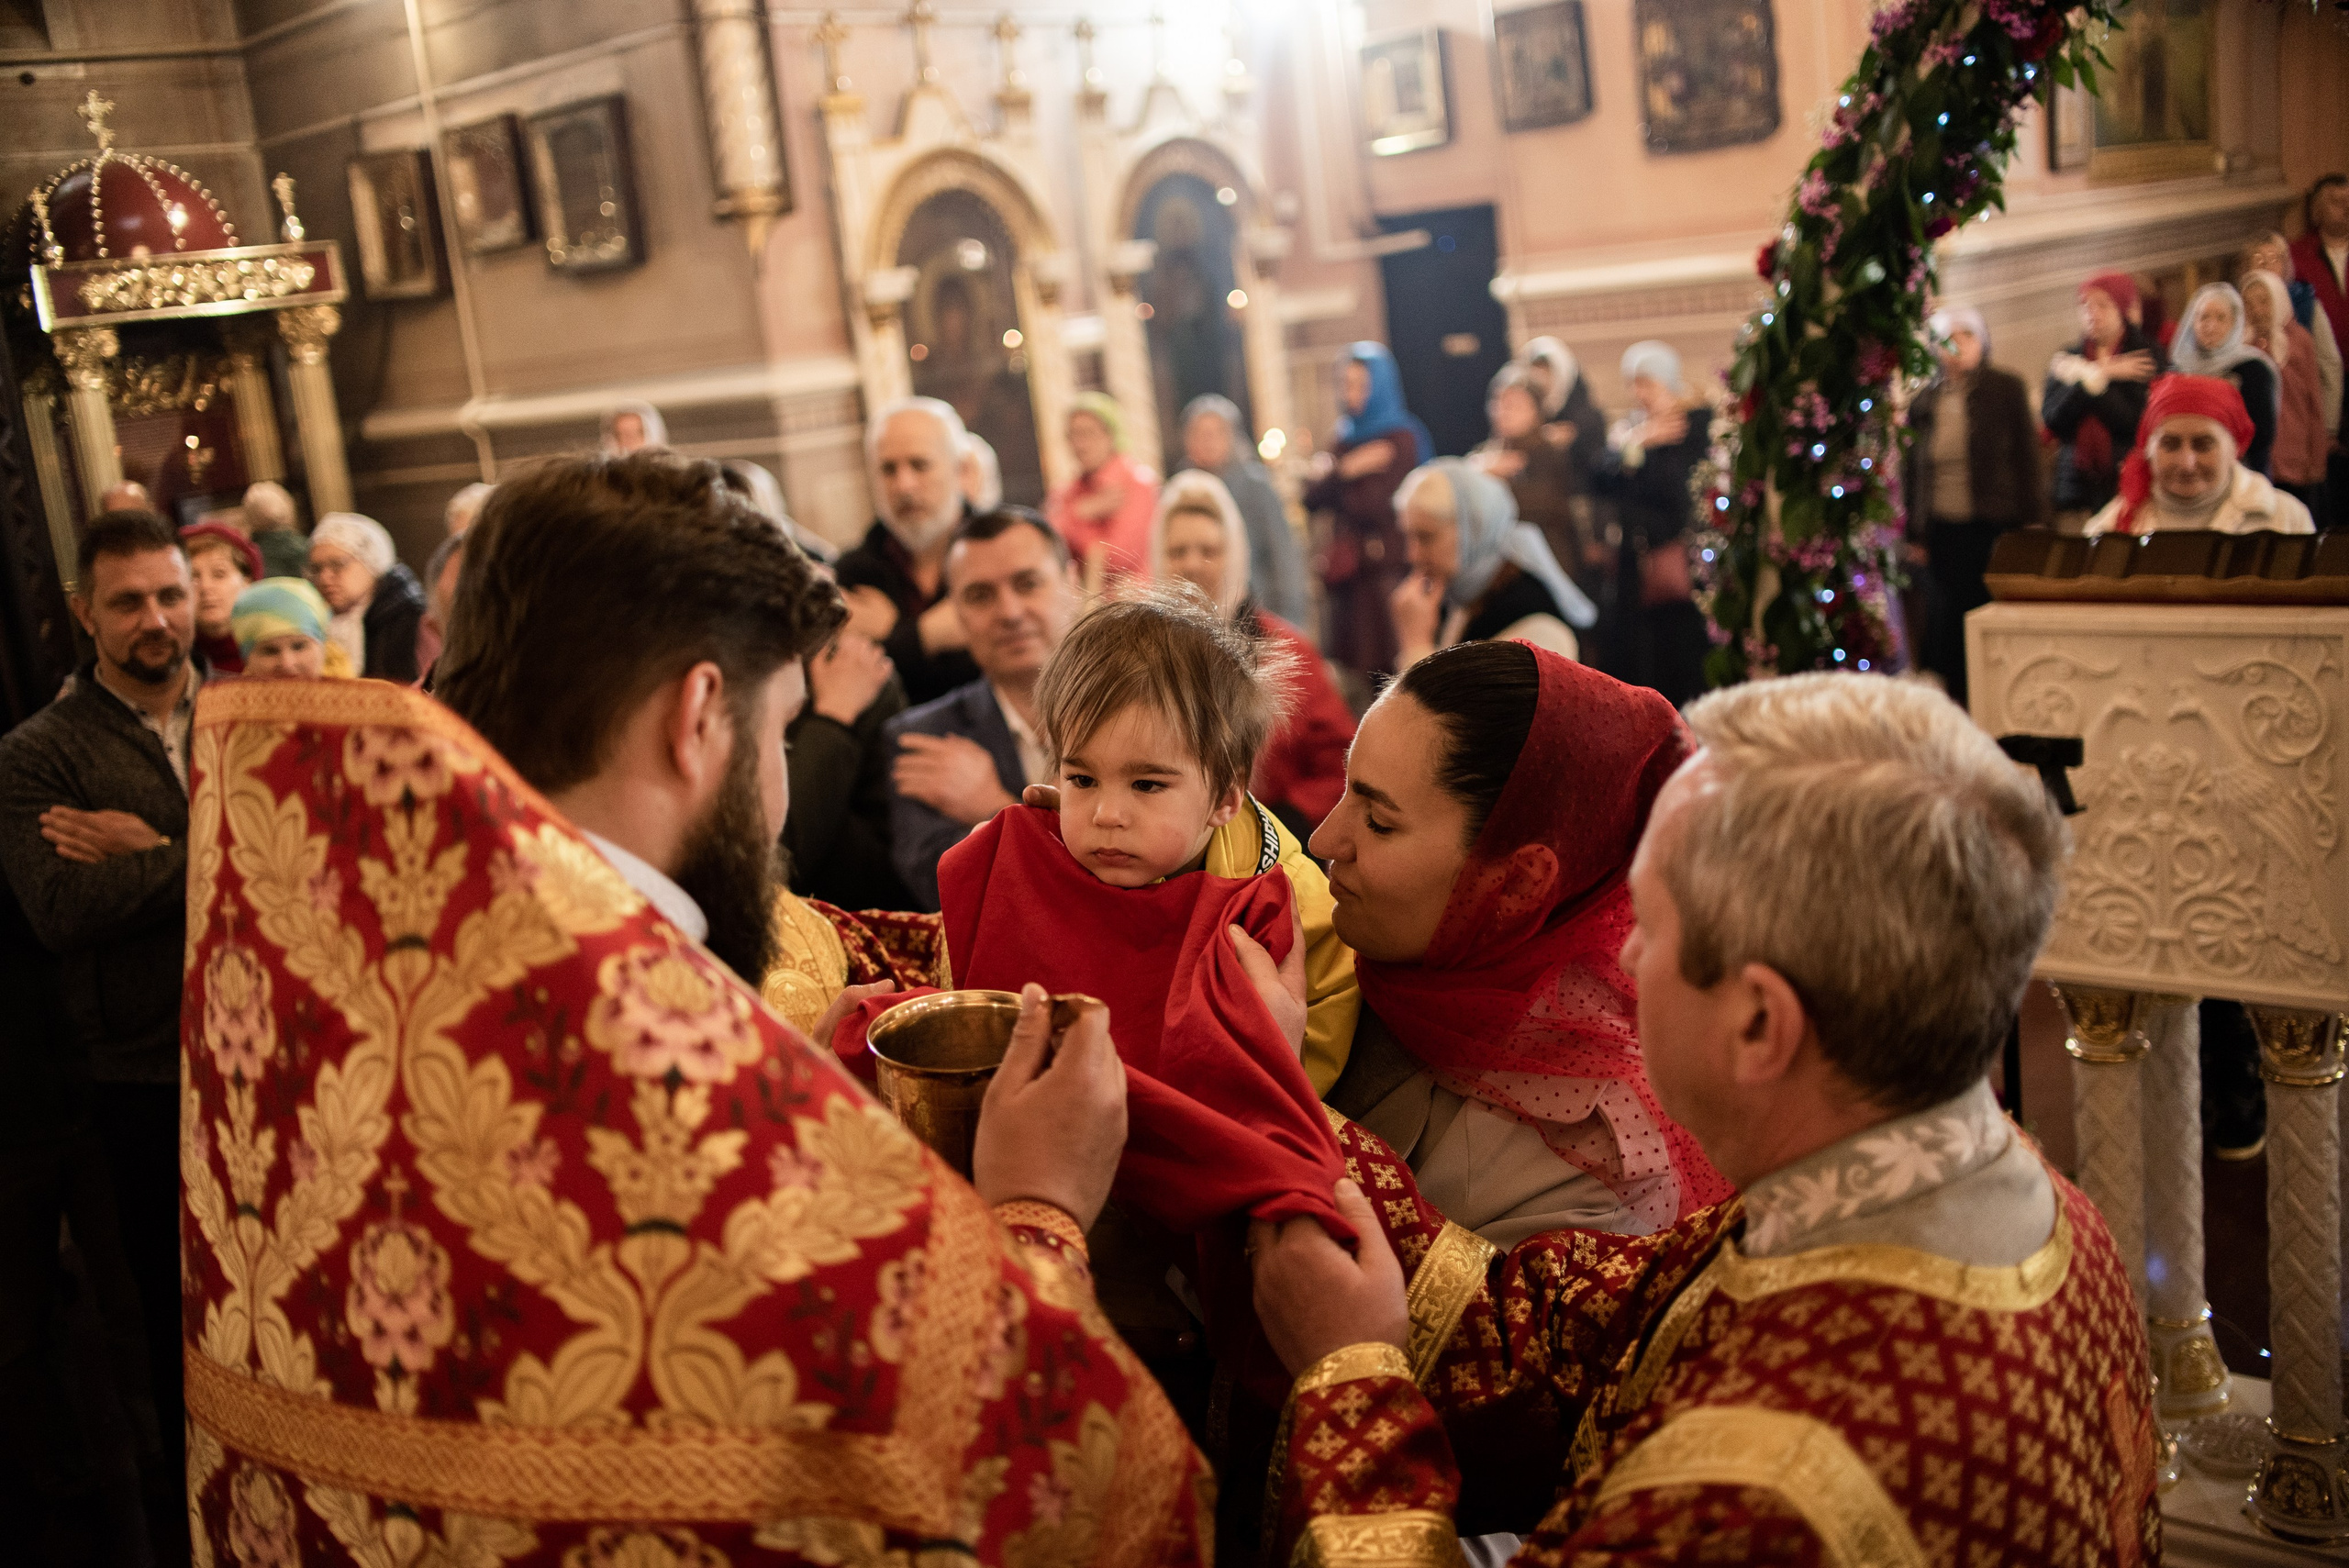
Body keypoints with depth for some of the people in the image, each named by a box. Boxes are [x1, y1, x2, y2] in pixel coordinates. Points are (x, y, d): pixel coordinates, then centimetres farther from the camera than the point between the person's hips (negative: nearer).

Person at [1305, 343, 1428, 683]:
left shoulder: (1400, 440, -5)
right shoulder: (1346, 440, 16)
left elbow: (1377, 508, -14)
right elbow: (1313, 501, 8)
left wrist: (1334, 476, -1)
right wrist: (1345, 471, -8)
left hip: (1385, 569, -7)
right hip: (1344, 572, 7)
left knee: (1386, 670, -8)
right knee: (1350, 674, 6)